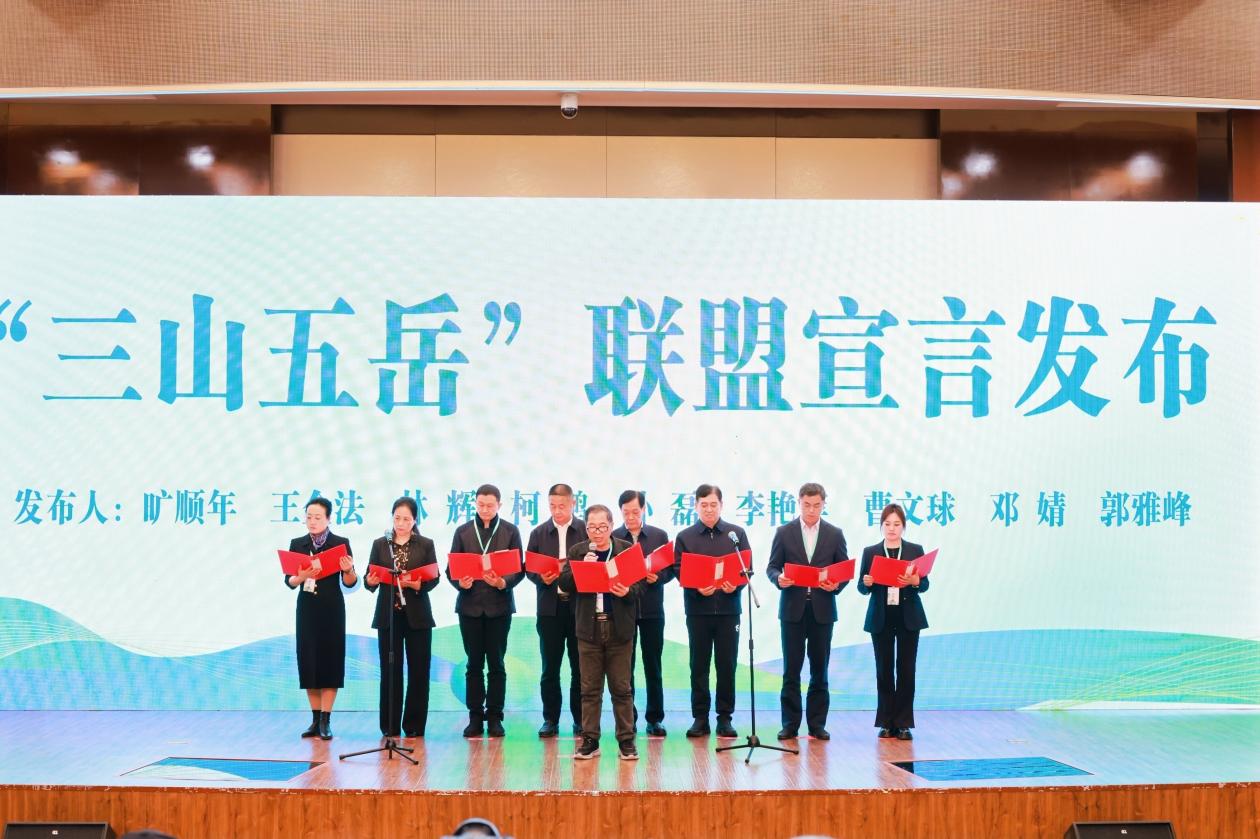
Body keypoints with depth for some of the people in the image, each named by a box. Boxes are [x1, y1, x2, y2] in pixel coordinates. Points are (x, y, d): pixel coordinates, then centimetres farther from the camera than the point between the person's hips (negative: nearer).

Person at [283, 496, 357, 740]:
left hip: (332, 609, -2)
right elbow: (288, 580, 0)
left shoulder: (341, 543, -3)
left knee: (330, 661, -1)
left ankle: (326, 721, 4)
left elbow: (350, 583, -4)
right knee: (308, 661, 4)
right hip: (306, 608, 3)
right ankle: (315, 719, 14)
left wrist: (348, 570, -25)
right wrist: (301, 577, -21)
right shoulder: (297, 544, 4)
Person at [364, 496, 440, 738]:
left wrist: (416, 584, -20)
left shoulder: (426, 545, 5)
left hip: (417, 616, 0)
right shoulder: (380, 544, 7)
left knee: (418, 671, 1)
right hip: (388, 615, 0)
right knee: (390, 670, 2)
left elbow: (434, 579, -1)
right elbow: (369, 579, 4)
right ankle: (390, 726, 10)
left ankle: (414, 725, 11)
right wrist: (370, 581, -18)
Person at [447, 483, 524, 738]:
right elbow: (451, 568, 5)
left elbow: (519, 569, 1)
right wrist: (459, 582, -15)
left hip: (499, 605, -1)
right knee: (474, 664, 5)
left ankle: (495, 717, 11)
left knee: (496, 664, 3)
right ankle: (475, 717, 12)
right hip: (470, 605, 1)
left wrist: (504, 583, -18)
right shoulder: (463, 531, 7)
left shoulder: (510, 531, 4)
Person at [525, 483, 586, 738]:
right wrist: (542, 578, -12)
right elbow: (529, 568, 7)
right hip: (549, 607, 2)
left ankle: (580, 718, 15)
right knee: (550, 667, 6)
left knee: (580, 666, 5)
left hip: (580, 605, -1)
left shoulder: (587, 531, 1)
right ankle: (550, 719, 14)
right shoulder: (538, 533, 8)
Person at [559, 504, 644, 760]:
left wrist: (627, 592, -21)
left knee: (621, 688, 3)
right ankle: (590, 740, 13)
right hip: (589, 627, 1)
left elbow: (640, 584, -1)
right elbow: (564, 583, 0)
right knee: (590, 688, 6)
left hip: (619, 627, -1)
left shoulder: (627, 550, 2)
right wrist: (582, 567, -15)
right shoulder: (577, 552, 7)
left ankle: (626, 740, 10)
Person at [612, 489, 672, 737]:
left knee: (653, 667, 6)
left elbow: (671, 568, 6)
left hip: (652, 609, 0)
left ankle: (655, 718, 15)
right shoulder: (612, 538, 4)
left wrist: (657, 577, -13)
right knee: (624, 667, 5)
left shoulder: (660, 536, 6)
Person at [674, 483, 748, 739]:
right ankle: (700, 718, 12)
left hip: (728, 608, 0)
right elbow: (679, 573, 1)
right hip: (698, 609, 0)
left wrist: (736, 585, -15)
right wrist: (697, 589, -17)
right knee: (699, 665, 4)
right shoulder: (684, 537, 5)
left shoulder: (737, 533, 7)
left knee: (727, 665, 3)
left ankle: (725, 717, 13)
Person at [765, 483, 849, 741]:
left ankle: (817, 724, 13)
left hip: (822, 610, 1)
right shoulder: (784, 532, 4)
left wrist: (837, 585, -13)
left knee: (819, 669, 6)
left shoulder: (835, 534, 6)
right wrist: (778, 579, -17)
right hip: (792, 609, -1)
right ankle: (790, 724, 8)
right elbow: (772, 567, 4)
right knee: (791, 670, 1)